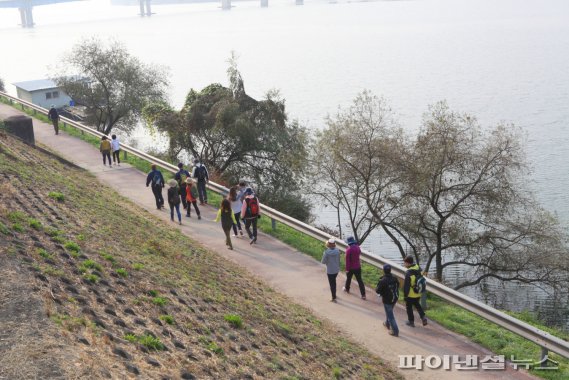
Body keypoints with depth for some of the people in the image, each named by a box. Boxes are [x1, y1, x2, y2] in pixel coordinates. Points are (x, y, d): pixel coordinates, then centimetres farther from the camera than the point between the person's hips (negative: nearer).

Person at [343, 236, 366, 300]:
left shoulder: (349, 250, -23)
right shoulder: (357, 247, -6)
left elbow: (347, 260, -20)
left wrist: (347, 269, -13)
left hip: (351, 268, -4)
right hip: (358, 267, 4)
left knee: (348, 278, 22)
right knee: (360, 280, 5)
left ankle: (347, 289, 47)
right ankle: (363, 295, 1)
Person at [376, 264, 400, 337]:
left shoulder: (383, 281, -25)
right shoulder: (394, 279, -7)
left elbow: (377, 291, -19)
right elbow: (397, 286, 10)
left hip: (387, 300, -6)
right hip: (395, 299, 6)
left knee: (390, 315, 3)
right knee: (389, 312, 29)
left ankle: (395, 331, 4)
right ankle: (387, 324, 49)